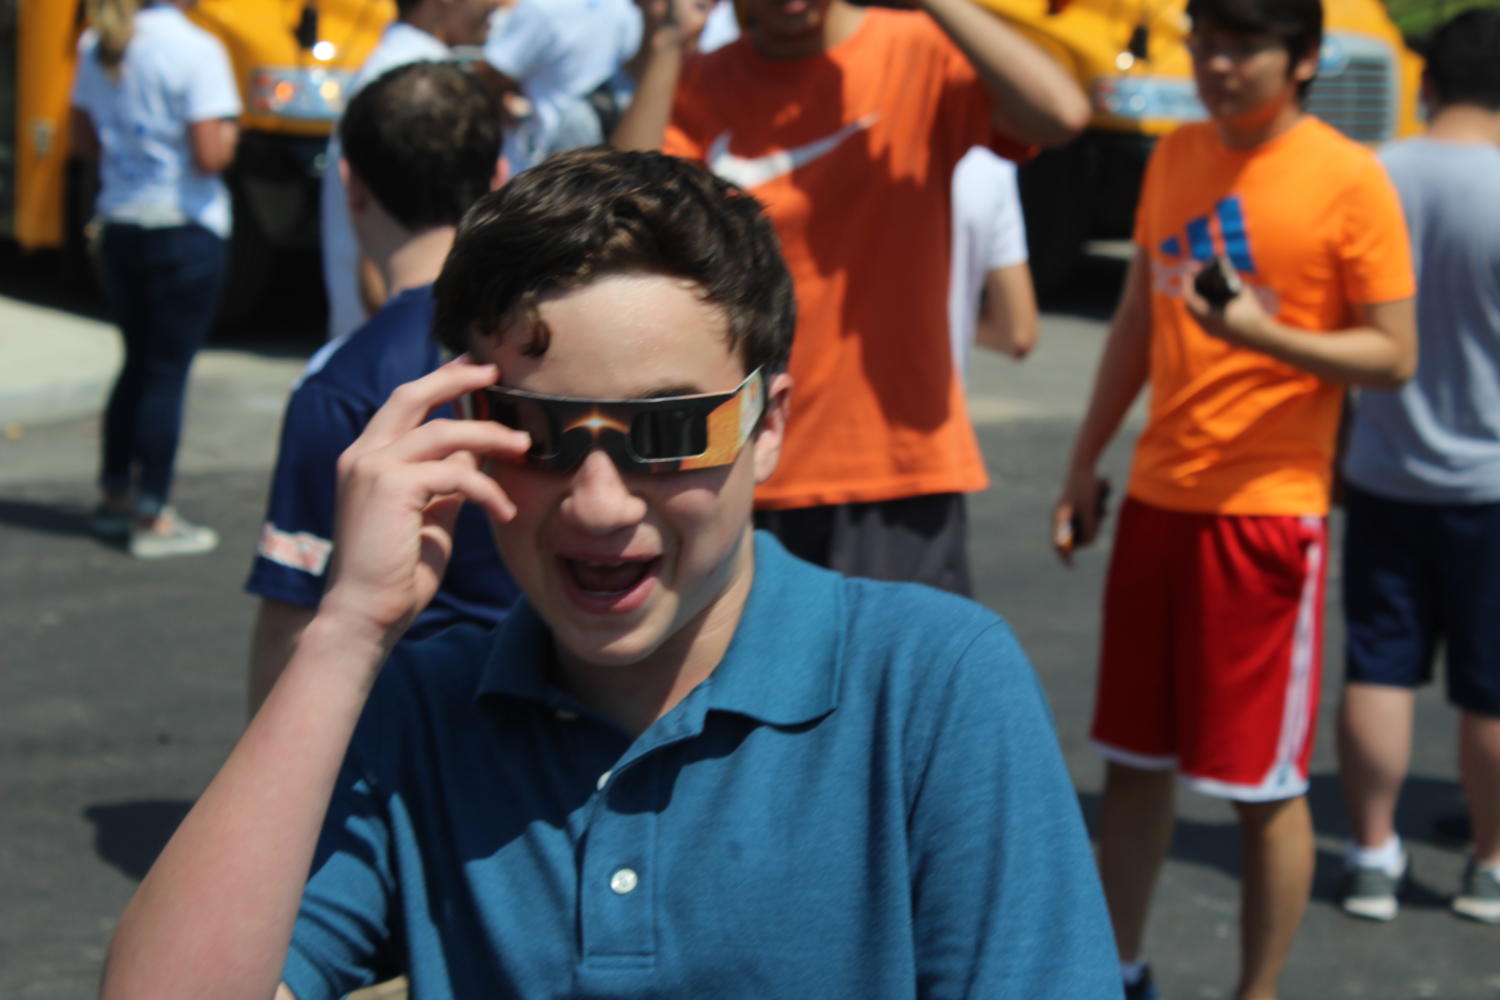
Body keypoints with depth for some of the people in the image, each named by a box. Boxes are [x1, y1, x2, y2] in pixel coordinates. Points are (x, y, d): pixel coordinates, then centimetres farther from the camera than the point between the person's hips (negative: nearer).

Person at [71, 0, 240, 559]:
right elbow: (210, 155, -20)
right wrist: (229, 128, 0)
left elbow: (84, 142, 12)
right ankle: (152, 521, 6)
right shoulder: (195, 50, -17)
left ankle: (115, 497, 30)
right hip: (185, 232, -7)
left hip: (120, 225, 7)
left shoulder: (96, 46, 5)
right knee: (168, 373, 1)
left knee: (138, 361, 21)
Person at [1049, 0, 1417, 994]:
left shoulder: (1349, 179, -10)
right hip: (1158, 497, 6)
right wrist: (1086, 460, 16)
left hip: (1267, 505, -6)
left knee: (1265, 783, 1)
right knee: (1134, 756, 14)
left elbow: (1394, 355, -10)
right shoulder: (1176, 158, 9)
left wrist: (1265, 334, -24)